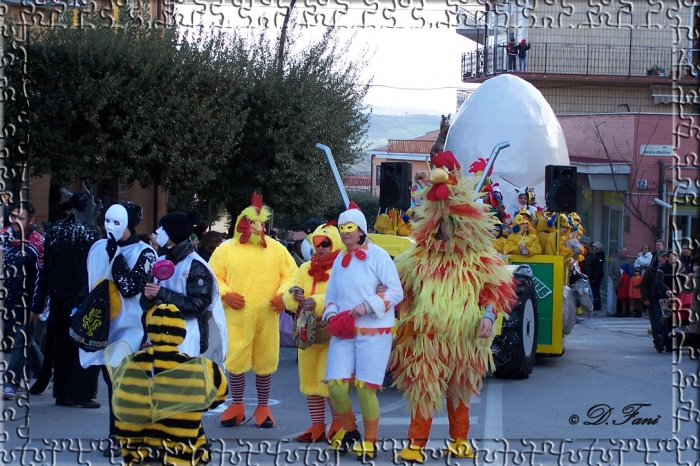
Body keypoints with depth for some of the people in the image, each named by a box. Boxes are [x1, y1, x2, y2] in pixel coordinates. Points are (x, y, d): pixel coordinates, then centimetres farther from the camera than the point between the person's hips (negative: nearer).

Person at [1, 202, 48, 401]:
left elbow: (41, 278, -15)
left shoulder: (36, 243, -16)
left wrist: (36, 308, -15)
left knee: (20, 339, -9)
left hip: (27, 302, -6)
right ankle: (43, 373, 29)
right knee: (25, 339, 14)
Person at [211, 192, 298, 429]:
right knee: (235, 361, 0)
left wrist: (283, 294, -7)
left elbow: (291, 274, 9)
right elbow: (213, 277, 5)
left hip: (267, 318, 1)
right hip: (237, 317, -1)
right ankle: (236, 406, 17)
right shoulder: (226, 249, 5)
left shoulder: (276, 249, 10)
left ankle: (263, 408, 19)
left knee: (265, 362, 6)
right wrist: (225, 294, -11)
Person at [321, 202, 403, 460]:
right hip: (343, 332, 5)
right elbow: (331, 294, 19)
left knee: (364, 388, -6)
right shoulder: (340, 260, 13)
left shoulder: (377, 255, -6)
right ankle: (350, 431, 19)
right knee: (335, 386, -6)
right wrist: (331, 314, -2)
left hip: (373, 332, -5)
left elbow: (396, 291, -11)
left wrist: (367, 306, -21)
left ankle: (370, 442, 12)